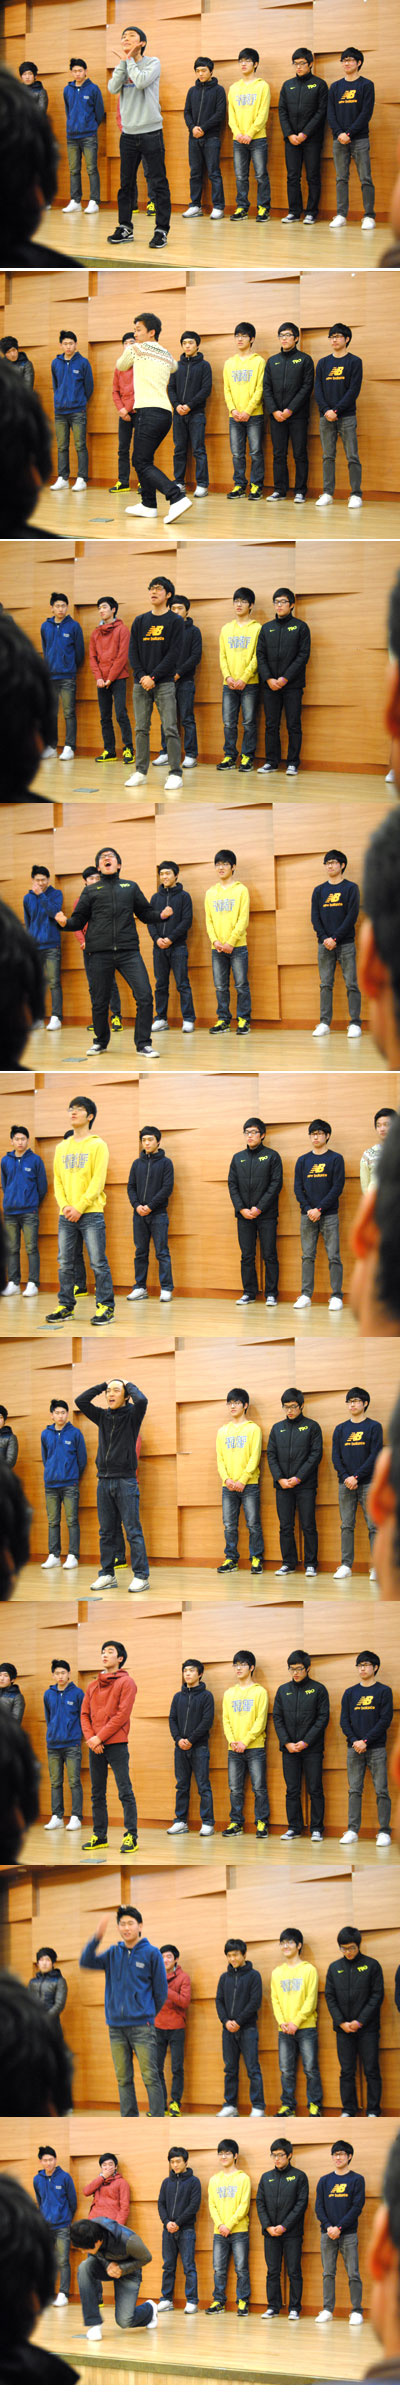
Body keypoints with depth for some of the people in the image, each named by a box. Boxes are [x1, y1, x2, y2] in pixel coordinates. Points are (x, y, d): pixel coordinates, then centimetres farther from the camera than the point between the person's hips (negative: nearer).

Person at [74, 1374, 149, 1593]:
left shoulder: (131, 1415, -2)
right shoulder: (103, 1416, 11)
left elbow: (141, 1401, -22)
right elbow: (80, 1401, 4)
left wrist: (129, 1385, -4)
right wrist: (102, 1385, 6)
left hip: (126, 1480, -5)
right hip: (104, 1480, 5)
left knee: (133, 1530, -5)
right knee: (107, 1531, 9)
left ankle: (141, 1576, -4)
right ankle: (107, 1575, 15)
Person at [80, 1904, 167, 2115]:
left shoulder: (151, 1953, 1)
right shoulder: (113, 1953, 12)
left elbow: (161, 1989, 4)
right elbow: (86, 1962, -2)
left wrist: (148, 2015, 8)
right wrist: (98, 1936, -13)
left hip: (142, 2026, -4)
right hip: (116, 2026, 4)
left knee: (150, 2077, -7)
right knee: (123, 2079, 7)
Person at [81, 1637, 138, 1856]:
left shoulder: (126, 1682, -2)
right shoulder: (92, 1685, 16)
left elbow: (122, 1715, -11)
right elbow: (85, 1714, 11)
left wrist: (100, 1737, -14)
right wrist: (90, 1738, -6)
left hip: (116, 1745, -6)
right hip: (95, 1747, 6)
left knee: (125, 1792, -7)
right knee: (97, 1794, 9)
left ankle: (131, 1836, -8)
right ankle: (99, 1836, 14)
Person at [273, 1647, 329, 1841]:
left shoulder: (318, 1689, 1)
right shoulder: (283, 1690, 10)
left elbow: (323, 1718, -4)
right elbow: (277, 1718, 8)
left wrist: (305, 1742, -11)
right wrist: (286, 1743, -5)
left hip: (312, 1749, -3)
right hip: (289, 1749, 3)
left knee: (315, 1790, -1)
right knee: (292, 1791, 5)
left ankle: (317, 1829, 4)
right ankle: (294, 1827, 11)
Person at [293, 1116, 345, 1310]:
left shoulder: (336, 1159, 3)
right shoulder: (303, 1160, 12)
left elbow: (337, 1188, -4)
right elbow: (298, 1188, 7)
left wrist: (320, 1209, -12)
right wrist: (308, 1209, -8)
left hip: (329, 1214, -3)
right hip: (307, 1215, 3)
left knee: (333, 1256, -5)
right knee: (307, 1256, 2)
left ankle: (336, 1296, -3)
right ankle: (306, 1295, 5)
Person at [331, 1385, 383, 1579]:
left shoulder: (374, 1427, 3)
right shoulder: (340, 1429, 13)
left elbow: (375, 1456, -5)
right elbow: (336, 1456, 7)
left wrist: (357, 1476, -13)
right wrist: (346, 1477, -9)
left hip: (368, 1483, -3)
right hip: (345, 1484, 3)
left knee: (373, 1525, -5)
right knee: (346, 1526, 3)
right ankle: (346, 1565, 5)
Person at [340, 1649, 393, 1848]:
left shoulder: (384, 1691, 2)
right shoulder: (350, 1693, 12)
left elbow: (385, 1720, -5)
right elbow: (344, 1720, 8)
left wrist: (366, 1741, -13)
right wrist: (354, 1741, -9)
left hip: (376, 1749, -3)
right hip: (354, 1749, 3)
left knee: (381, 1791, -4)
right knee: (354, 1790, 2)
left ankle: (384, 1832, -2)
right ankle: (352, 1830, 4)